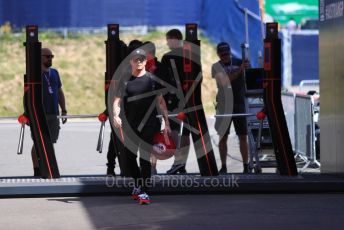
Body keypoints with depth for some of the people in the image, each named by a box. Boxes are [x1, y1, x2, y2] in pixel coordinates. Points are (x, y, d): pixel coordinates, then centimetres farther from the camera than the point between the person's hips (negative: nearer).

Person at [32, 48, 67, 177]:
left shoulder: (54, 73, 14)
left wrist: (63, 110, 15)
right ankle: (37, 171, 1)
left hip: (53, 114, 6)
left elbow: (60, 92, 20)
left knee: (51, 142, 6)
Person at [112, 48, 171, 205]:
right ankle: (138, 184, 31)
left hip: (149, 125, -2)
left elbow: (161, 102, 5)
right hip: (130, 126, 2)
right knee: (128, 159, 7)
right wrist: (116, 116, -14)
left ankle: (143, 191, -1)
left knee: (145, 158, -6)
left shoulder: (152, 79, 5)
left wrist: (166, 123, -1)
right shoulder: (125, 80, 9)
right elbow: (117, 101, 6)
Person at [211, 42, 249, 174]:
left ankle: (246, 166, 2)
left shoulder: (238, 63, 6)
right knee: (223, 137, 2)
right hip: (224, 105, -1)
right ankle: (223, 167, 8)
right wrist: (239, 70, -24)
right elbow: (225, 80, -16)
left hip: (239, 104, 1)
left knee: (243, 137, -1)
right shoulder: (216, 66, 1)